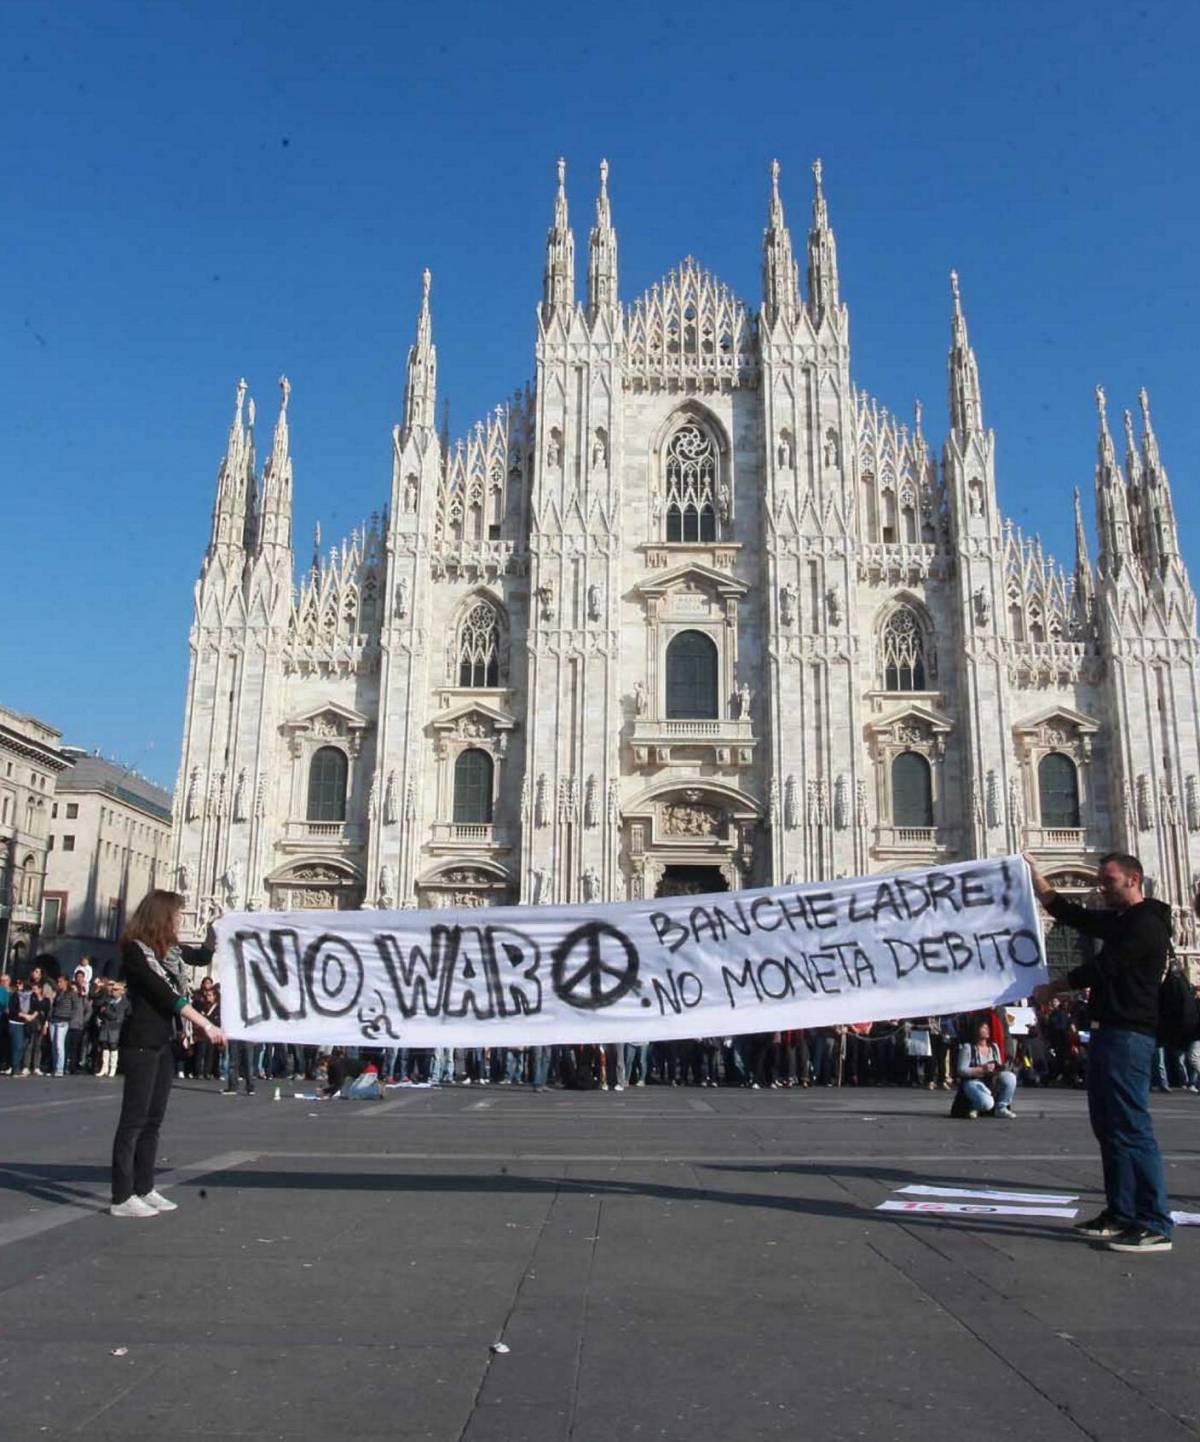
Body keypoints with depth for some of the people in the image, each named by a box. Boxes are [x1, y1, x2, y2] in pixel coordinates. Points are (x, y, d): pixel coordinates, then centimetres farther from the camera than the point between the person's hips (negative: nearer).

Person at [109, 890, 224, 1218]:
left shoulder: (168, 948, 10)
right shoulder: (135, 949, -13)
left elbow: (203, 956, 28)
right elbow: (163, 993, -19)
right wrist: (205, 1024, -21)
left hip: (163, 1043, 8)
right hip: (141, 1043, -8)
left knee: (153, 1119, 10)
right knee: (134, 1118, -5)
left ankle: (144, 1189, 17)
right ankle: (122, 1198, 0)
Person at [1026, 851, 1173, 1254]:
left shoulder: (1147, 924, -12)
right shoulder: (1118, 921, 17)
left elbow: (1101, 966, -15)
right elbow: (1067, 912, 23)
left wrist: (1052, 989, -4)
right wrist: (1034, 875, 18)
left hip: (1128, 1035, -10)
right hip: (1107, 1032, 10)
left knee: (1131, 1127, -11)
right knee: (1109, 1127, 12)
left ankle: (1155, 1226, -8)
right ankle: (1121, 1213, 18)